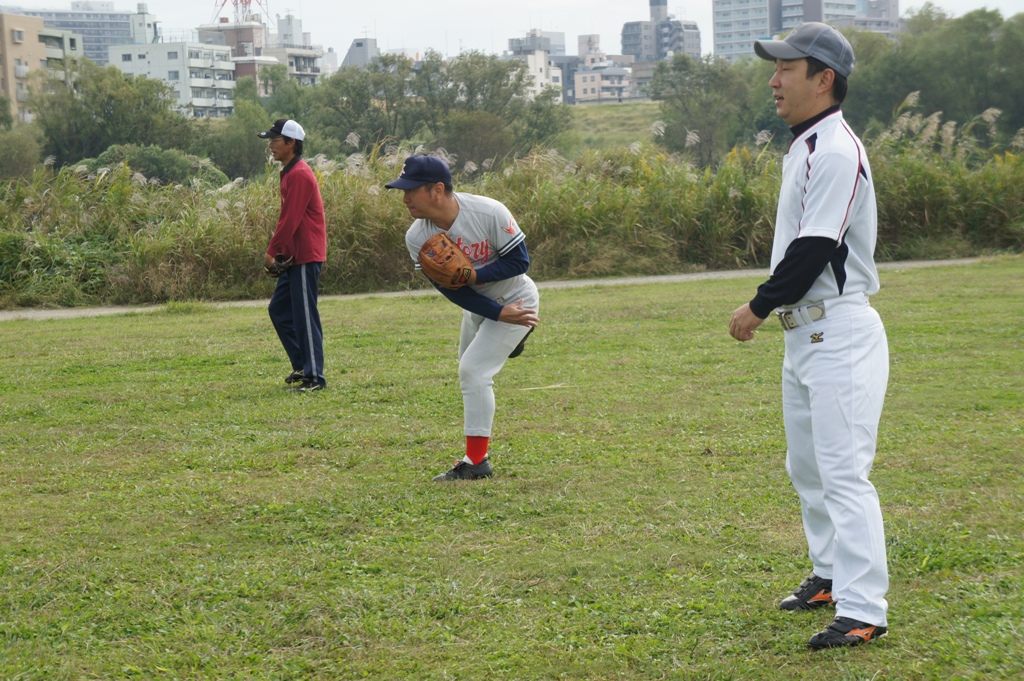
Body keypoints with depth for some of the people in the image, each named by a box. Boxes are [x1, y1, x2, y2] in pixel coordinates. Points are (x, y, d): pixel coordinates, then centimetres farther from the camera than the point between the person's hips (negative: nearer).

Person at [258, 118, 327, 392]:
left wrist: (272, 251, -13)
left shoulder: (299, 175, -16)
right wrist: (278, 251, 10)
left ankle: (314, 377, -4)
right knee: (279, 310, 15)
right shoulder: (290, 172, 15)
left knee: (304, 316, -7)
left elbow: (290, 220, -19)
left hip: (306, 257, -10)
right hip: (294, 257, 10)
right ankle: (302, 366, 23)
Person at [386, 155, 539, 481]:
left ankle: (476, 462, -12)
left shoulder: (489, 213, -30)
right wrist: (499, 314, -24)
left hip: (516, 299, -6)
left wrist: (474, 275, -35)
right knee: (471, 372, 22)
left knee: (474, 370, -17)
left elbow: (520, 260, -22)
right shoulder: (417, 238, -18)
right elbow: (451, 290, -15)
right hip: (479, 305, 6)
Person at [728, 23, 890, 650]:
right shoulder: (805, 147, 16)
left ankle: (864, 610, -14)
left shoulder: (836, 151, -17)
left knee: (844, 471, -13)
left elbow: (814, 250, -21)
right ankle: (831, 576, 33)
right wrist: (767, 308, 10)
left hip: (840, 332, -11)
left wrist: (759, 306, -12)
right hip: (804, 331, 11)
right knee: (807, 467, 20)